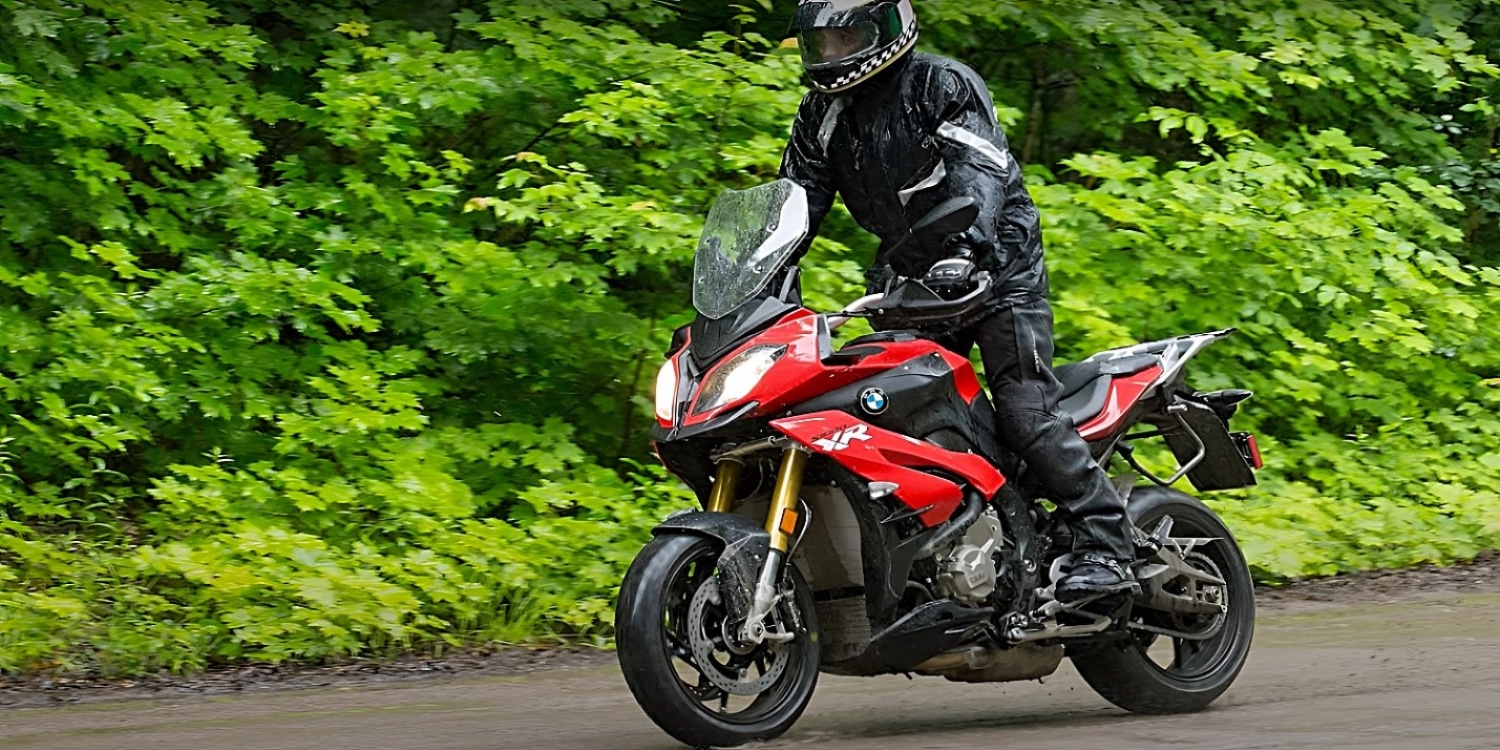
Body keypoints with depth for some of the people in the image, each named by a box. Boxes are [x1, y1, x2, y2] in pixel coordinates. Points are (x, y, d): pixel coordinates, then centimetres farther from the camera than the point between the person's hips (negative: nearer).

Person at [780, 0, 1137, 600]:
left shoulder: (943, 85, -11)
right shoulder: (822, 117, 10)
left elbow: (979, 170, -25)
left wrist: (963, 250, -41)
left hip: (996, 266, -7)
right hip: (911, 281, 7)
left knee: (1025, 410, -17)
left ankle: (1104, 549, -17)